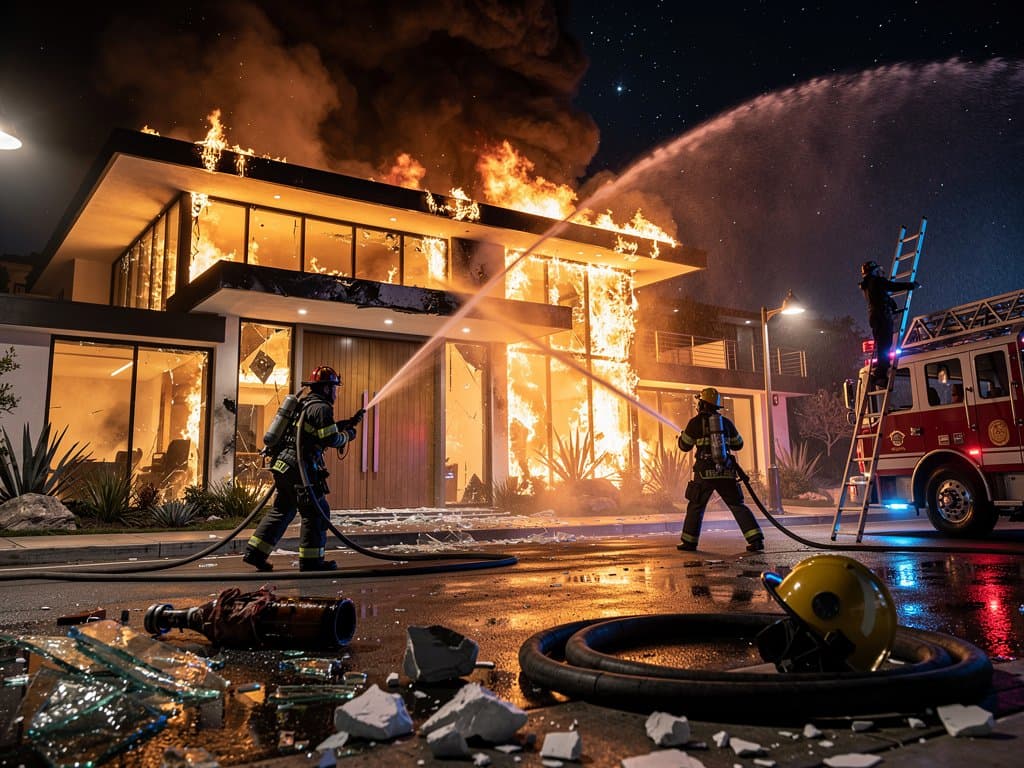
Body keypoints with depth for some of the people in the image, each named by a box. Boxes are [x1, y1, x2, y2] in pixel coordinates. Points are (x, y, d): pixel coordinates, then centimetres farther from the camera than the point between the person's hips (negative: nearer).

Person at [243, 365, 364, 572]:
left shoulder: (304, 404, 20)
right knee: (316, 512, -1)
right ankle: (311, 559, 2)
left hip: (283, 464, 10)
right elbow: (331, 439, -14)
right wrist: (348, 436, 5)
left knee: (283, 510, 16)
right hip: (299, 468, -9)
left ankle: (255, 552, 15)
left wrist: (349, 422, 27)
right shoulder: (321, 408, -10)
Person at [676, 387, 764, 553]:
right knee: (738, 506, 7)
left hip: (705, 472, -3)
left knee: (696, 506, 12)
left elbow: (684, 446, 7)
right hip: (726, 472, 3)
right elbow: (738, 444, 21)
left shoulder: (696, 422, -1)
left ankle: (689, 542, 19)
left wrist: (682, 434, 28)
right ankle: (756, 539, -3)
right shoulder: (726, 422, 9)